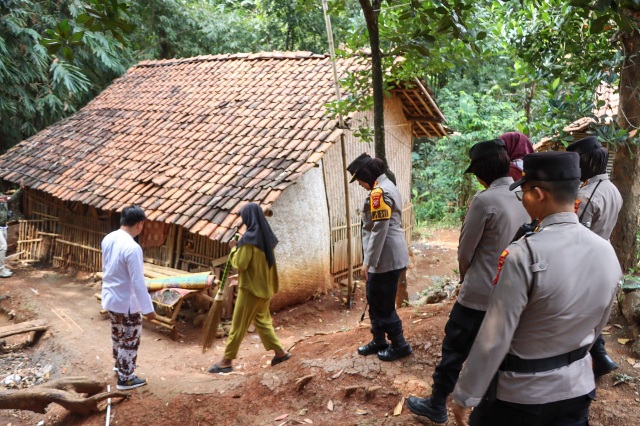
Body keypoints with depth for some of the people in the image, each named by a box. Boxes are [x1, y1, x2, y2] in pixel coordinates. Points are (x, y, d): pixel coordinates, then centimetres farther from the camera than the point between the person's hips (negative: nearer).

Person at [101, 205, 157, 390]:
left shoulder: (108, 239, -2)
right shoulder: (132, 248, -28)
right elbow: (138, 282, -26)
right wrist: (148, 308, -19)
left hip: (109, 298, 9)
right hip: (126, 303, -8)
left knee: (118, 334, 28)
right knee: (130, 340, 8)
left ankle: (119, 364, 47)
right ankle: (125, 379, 20)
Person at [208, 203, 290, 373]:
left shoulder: (249, 237, -19)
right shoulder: (266, 235, 7)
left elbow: (240, 263, -18)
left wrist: (234, 248, -3)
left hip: (251, 287, -8)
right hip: (265, 286, 8)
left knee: (238, 324, 0)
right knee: (261, 320, 20)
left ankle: (227, 361, 8)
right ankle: (280, 352, 20)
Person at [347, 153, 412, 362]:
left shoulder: (379, 193, -19)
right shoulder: (386, 186, 14)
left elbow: (379, 231, -23)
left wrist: (368, 262, -18)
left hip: (386, 258, -10)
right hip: (388, 256, 10)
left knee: (383, 304, 2)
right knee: (375, 300, 19)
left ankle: (399, 345, 14)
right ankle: (379, 341, 30)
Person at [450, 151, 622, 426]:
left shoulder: (523, 255, -26)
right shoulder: (607, 252, -6)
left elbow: (493, 338, -23)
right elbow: (597, 326, 8)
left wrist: (465, 395, -11)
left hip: (519, 392, -5)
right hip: (578, 387, 6)